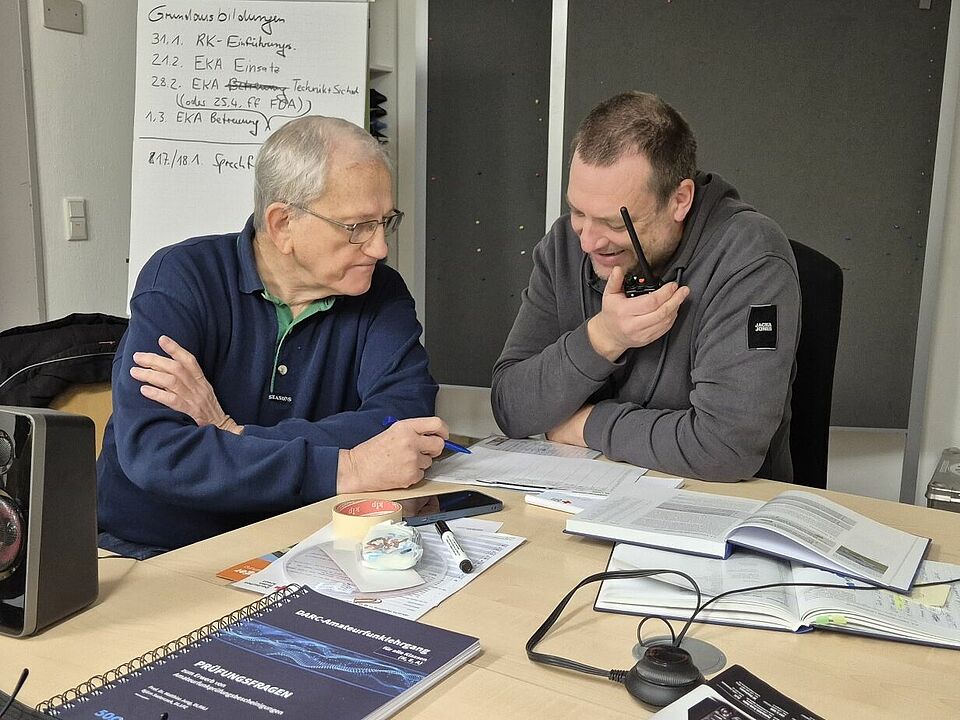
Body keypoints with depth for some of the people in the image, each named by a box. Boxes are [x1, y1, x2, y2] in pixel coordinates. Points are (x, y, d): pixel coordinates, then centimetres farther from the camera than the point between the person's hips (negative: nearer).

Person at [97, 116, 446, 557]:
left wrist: (235, 436, -20)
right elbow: (150, 451, -22)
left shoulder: (381, 294, 0)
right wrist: (347, 470, -27)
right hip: (148, 553, -1)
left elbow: (409, 418, -15)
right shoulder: (181, 279, -9)